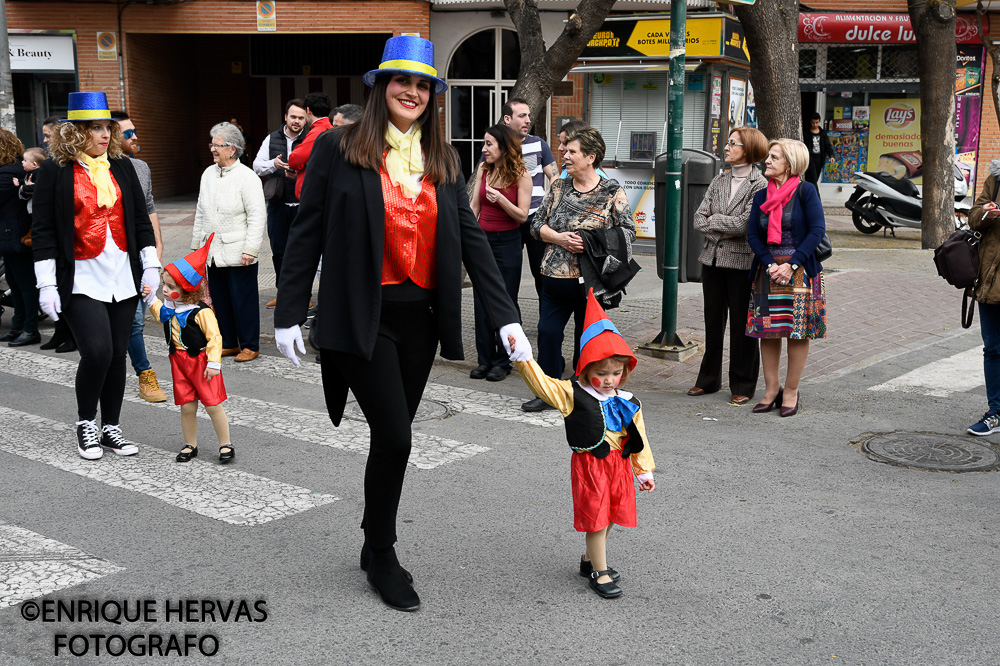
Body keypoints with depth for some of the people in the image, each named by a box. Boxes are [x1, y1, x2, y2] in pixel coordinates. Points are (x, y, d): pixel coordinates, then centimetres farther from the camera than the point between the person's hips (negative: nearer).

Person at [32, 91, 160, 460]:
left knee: (117, 354, 7)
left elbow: (141, 220, 15)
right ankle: (86, 423, 8)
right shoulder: (54, 171, -3)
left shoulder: (122, 167, 10)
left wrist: (150, 265, 9)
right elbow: (43, 230, -3)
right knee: (97, 351, -15)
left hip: (122, 276, 5)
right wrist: (46, 284, -7)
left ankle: (111, 428, 20)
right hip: (81, 278, -4)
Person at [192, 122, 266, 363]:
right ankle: (228, 343, 23)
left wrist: (250, 250, -17)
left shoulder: (247, 177, -9)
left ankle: (250, 345, 12)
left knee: (243, 300, 0)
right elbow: (200, 212, 20)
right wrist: (197, 243, 17)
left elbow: (257, 216, -12)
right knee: (219, 299, 11)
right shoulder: (208, 174, 12)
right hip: (213, 252, 7)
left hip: (238, 253, -6)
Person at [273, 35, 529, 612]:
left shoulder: (444, 161, 10)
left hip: (420, 315, 4)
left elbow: (471, 237, 5)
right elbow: (307, 233, -2)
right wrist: (289, 314, -5)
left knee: (395, 435, 11)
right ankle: (384, 557, 13)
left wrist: (506, 316, -2)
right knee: (394, 436, -8)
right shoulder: (339, 148, -2)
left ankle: (376, 546, 29)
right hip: (364, 316, -4)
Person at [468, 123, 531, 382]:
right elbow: (474, 206, 11)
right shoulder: (483, 169, 5)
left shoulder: (521, 175, -8)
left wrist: (500, 199, -23)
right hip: (483, 240, 4)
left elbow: (522, 215, -10)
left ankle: (502, 362, 13)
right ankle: (485, 359, 15)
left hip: (507, 243, -4)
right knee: (481, 300, 5)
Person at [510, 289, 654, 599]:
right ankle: (599, 573, 11)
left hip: (618, 464, 5)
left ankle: (590, 558, 36)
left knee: (608, 516, 15)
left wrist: (644, 470, 14)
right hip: (589, 465, -5)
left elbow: (638, 437, 10)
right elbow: (542, 384, -18)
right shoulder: (573, 396, -10)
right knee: (596, 518, -1)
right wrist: (521, 357, -31)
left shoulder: (628, 403, 3)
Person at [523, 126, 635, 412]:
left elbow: (628, 231, -3)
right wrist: (560, 238, -10)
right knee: (547, 332, 1)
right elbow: (537, 225, 9)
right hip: (556, 276, 3)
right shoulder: (558, 187, 9)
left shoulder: (612, 191, -2)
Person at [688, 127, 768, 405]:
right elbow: (699, 218, 5)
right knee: (713, 320, 13)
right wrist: (719, 233, -11)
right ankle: (709, 379, 24)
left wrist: (713, 220, -7)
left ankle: (743, 386, 13)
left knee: (741, 324, 3)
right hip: (713, 258, 6)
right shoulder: (720, 181, 10)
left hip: (742, 261, -6)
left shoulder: (760, 186, -9)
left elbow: (744, 223, -18)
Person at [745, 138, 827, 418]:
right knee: (767, 330, 5)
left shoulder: (805, 191, -5)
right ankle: (771, 390, 15)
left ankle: (791, 392, 11)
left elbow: (817, 230, -11)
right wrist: (771, 265, -11)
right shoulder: (761, 196, 9)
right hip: (767, 271, 4)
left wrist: (791, 265, -16)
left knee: (798, 331, 1)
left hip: (800, 271, -4)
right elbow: (752, 235, 5)